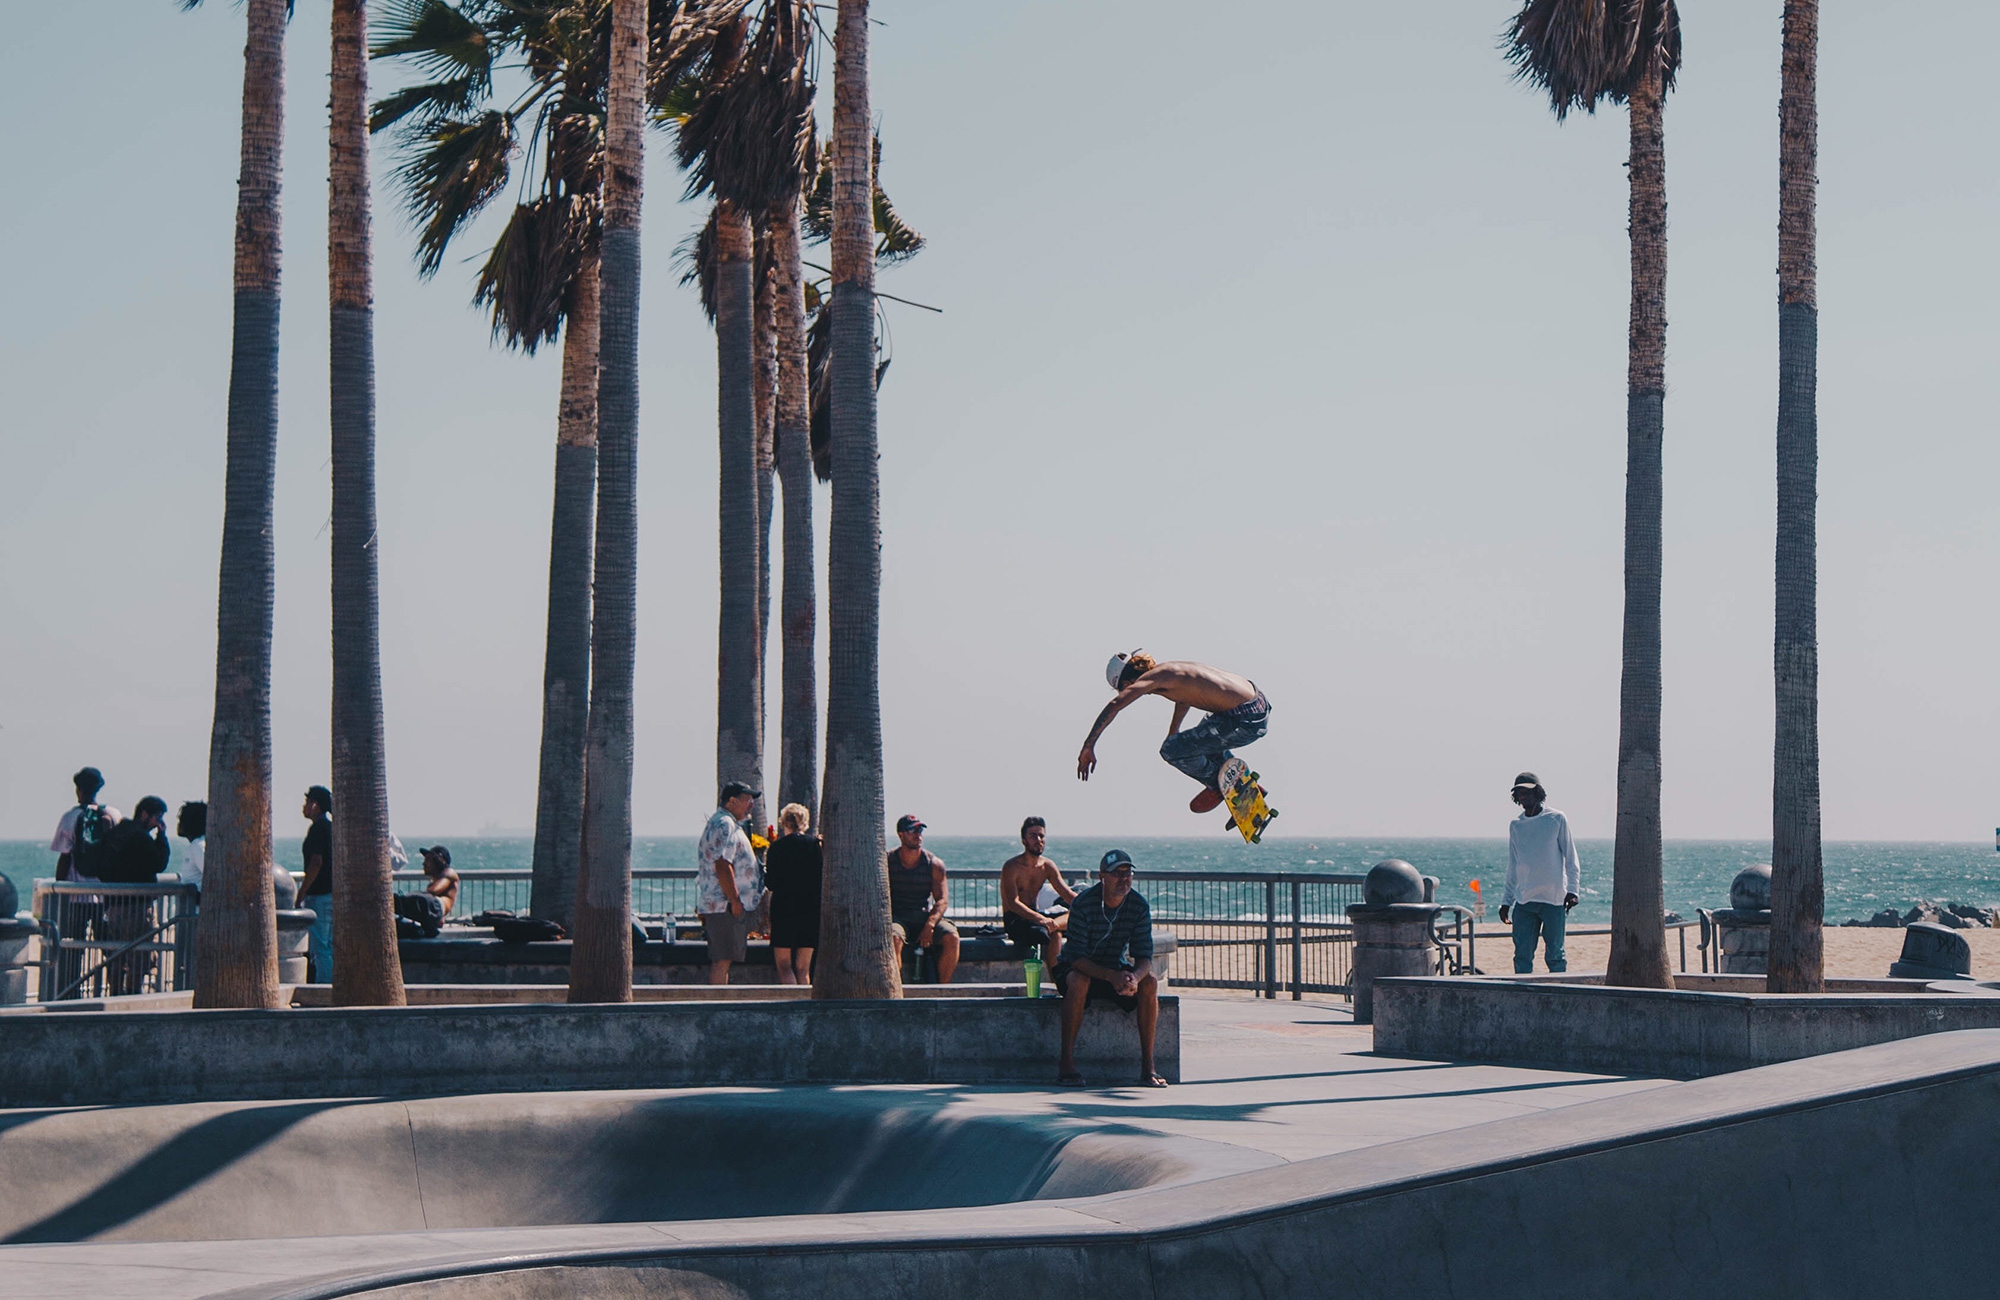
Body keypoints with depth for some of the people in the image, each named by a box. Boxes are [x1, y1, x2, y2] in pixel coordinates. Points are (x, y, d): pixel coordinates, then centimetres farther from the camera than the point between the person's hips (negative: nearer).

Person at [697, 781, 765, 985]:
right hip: (725, 906, -11)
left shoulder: (722, 822, 22)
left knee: (721, 960, 11)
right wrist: (735, 901, -20)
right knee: (722, 960, -10)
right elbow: (722, 866, -22)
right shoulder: (725, 825, -14)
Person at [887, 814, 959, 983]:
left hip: (924, 916, 2)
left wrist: (929, 926, -20)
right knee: (893, 937, -36)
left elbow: (942, 900, -3)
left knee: (952, 937, -25)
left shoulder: (934, 864, 3)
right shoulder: (887, 861, 0)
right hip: (897, 917, -2)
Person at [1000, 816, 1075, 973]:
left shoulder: (1048, 866, 9)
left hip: (1033, 914, 7)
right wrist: (1040, 919, -37)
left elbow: (1068, 894, 6)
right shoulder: (1012, 867, -11)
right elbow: (1013, 903, -23)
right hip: (1014, 919, -7)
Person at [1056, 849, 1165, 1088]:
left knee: (1150, 982, -24)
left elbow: (1144, 956, -13)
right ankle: (1067, 1064, -33)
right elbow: (1076, 957, -27)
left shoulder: (1138, 905, -11)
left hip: (1118, 969, 4)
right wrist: (1112, 976, -43)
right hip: (1081, 969, -4)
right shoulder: (1083, 903, -23)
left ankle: (1147, 1065, -22)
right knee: (1079, 981, -37)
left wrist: (1134, 977, -38)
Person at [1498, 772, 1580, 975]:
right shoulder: (1515, 825, 12)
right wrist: (1506, 901, 15)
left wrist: (1572, 890, -10)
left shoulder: (1557, 819, 1)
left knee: (1554, 956, -2)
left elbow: (1571, 859, 2)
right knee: (1522, 956, -1)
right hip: (1524, 901, 4)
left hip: (1553, 899, -4)